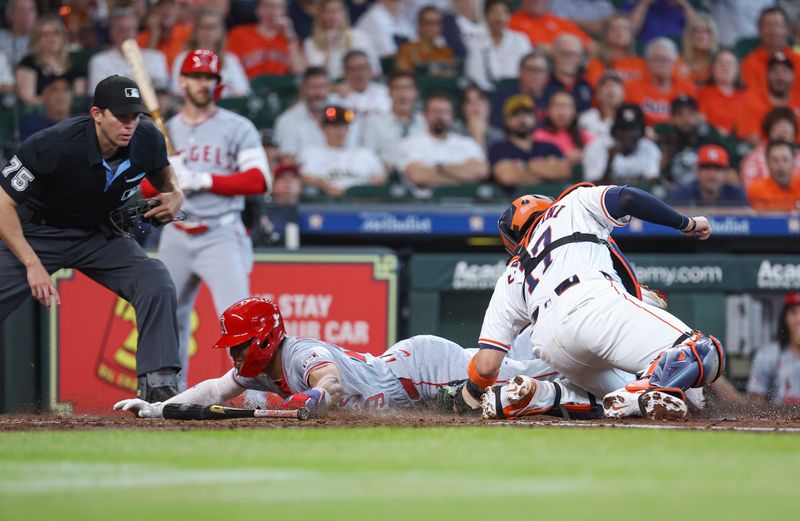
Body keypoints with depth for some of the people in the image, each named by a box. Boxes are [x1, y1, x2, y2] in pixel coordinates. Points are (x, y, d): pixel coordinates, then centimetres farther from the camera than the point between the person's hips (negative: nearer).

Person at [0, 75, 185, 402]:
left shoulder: (147, 142, -16)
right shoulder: (54, 145, -31)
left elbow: (163, 175, 9)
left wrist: (175, 196, -17)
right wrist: (32, 264, -34)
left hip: (101, 236, 4)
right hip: (38, 234, -3)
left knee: (157, 286, -18)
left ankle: (158, 385, -13)